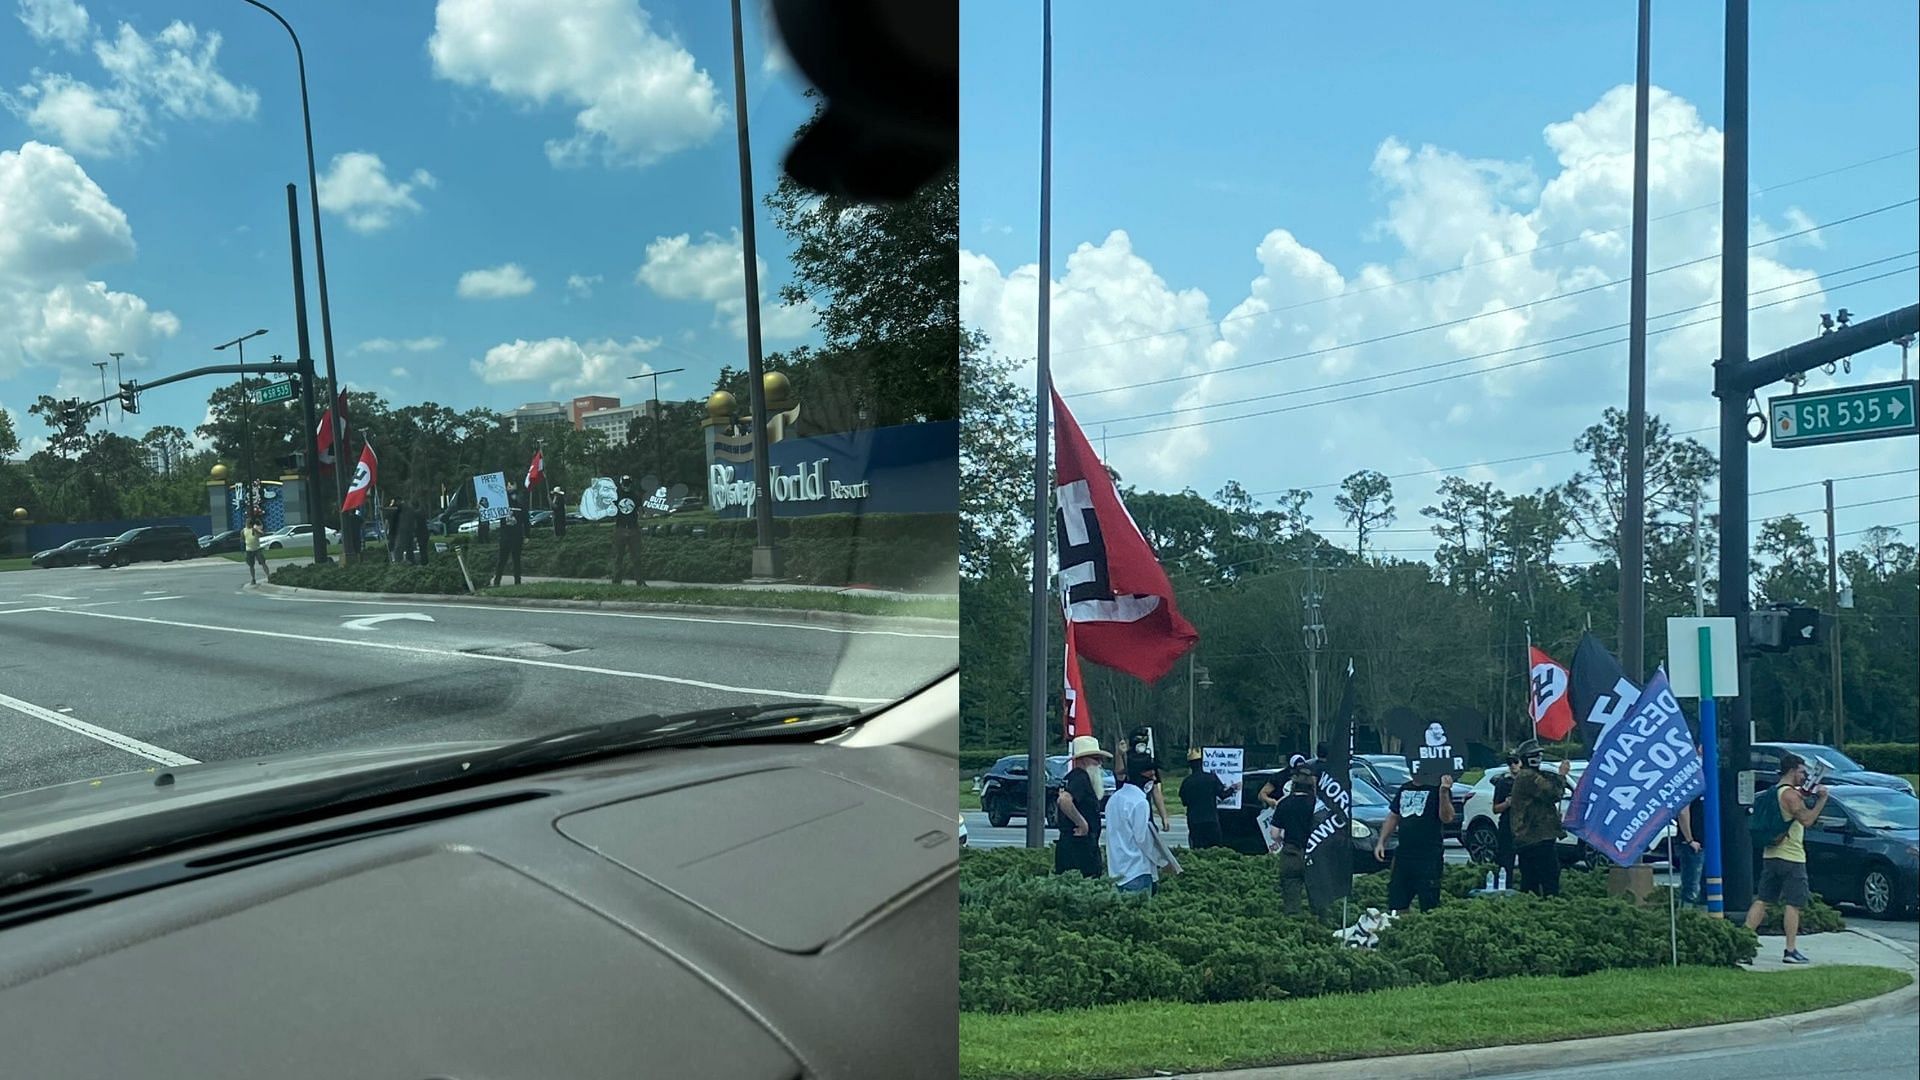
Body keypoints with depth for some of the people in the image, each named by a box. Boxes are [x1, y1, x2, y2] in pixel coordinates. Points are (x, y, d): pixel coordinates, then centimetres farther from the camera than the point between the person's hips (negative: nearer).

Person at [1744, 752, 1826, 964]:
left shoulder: (1773, 792, 16)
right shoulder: (1790, 794, -13)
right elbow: (1807, 819, -20)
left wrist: (1808, 797, 14)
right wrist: (1822, 799, -12)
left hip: (1770, 855, 8)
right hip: (1791, 857, -8)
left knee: (1761, 900, 8)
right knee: (1793, 905, -3)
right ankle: (1791, 950, -3)